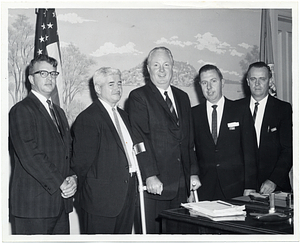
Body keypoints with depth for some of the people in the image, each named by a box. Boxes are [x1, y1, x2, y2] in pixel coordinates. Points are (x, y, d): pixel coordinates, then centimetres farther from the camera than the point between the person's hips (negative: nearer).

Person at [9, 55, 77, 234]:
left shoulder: (59, 112, 21)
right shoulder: (22, 110, -6)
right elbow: (29, 155, -16)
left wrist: (73, 177, 0)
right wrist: (60, 183, -13)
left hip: (61, 202, 8)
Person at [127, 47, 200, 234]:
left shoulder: (182, 97, 17)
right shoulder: (138, 97, -3)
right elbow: (140, 139, -11)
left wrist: (193, 173, 11)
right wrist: (150, 176, -18)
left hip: (181, 183, 5)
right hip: (154, 183, -5)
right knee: (152, 232, -1)